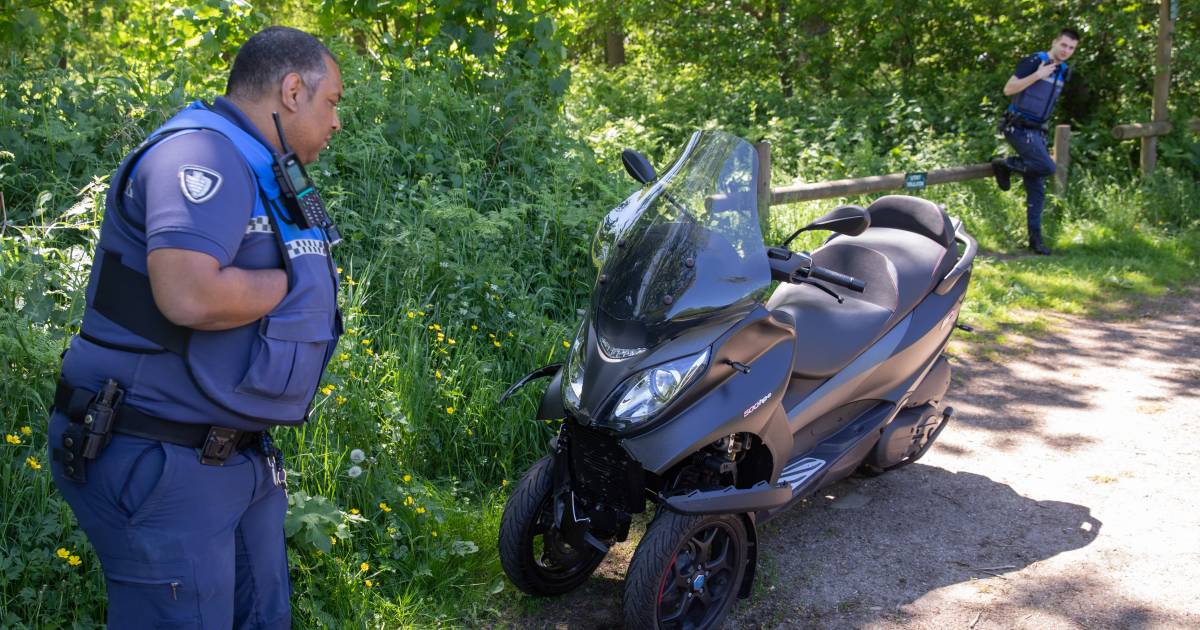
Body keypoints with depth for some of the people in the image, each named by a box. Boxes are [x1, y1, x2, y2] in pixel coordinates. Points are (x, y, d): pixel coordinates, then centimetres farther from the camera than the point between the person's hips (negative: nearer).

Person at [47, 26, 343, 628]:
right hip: (161, 464, -10)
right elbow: (190, 296, -32)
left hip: (238, 456, 10)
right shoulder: (203, 153, -18)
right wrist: (292, 279, -16)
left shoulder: (261, 171, 16)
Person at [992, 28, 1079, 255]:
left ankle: (1035, 237, 10)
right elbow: (1008, 89, -17)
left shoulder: (1063, 72, 13)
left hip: (1037, 131, 7)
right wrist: (1036, 75, -23)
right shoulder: (1034, 62, -11)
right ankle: (1004, 165, -2)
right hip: (1019, 127, -7)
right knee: (1047, 167, -24)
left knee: (1037, 189, 5)